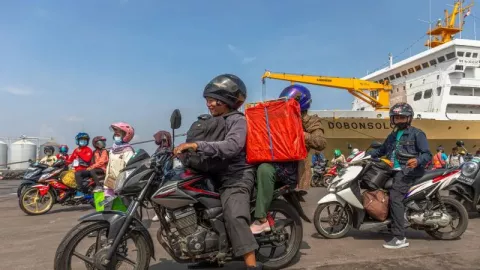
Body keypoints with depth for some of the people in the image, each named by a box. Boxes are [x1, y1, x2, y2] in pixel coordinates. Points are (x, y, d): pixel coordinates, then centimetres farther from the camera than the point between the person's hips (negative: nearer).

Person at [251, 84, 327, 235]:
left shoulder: (309, 121, 6)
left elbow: (321, 143, -11)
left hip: (293, 167, -6)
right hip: (275, 161, 6)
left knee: (265, 169, -35)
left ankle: (261, 220, -30)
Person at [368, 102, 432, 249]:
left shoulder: (416, 133, 1)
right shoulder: (393, 135, 25)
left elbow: (427, 154, -6)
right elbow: (381, 150, 28)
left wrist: (418, 161, -27)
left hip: (408, 170, -9)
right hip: (395, 170, 9)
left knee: (395, 197, -24)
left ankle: (399, 238, -24)